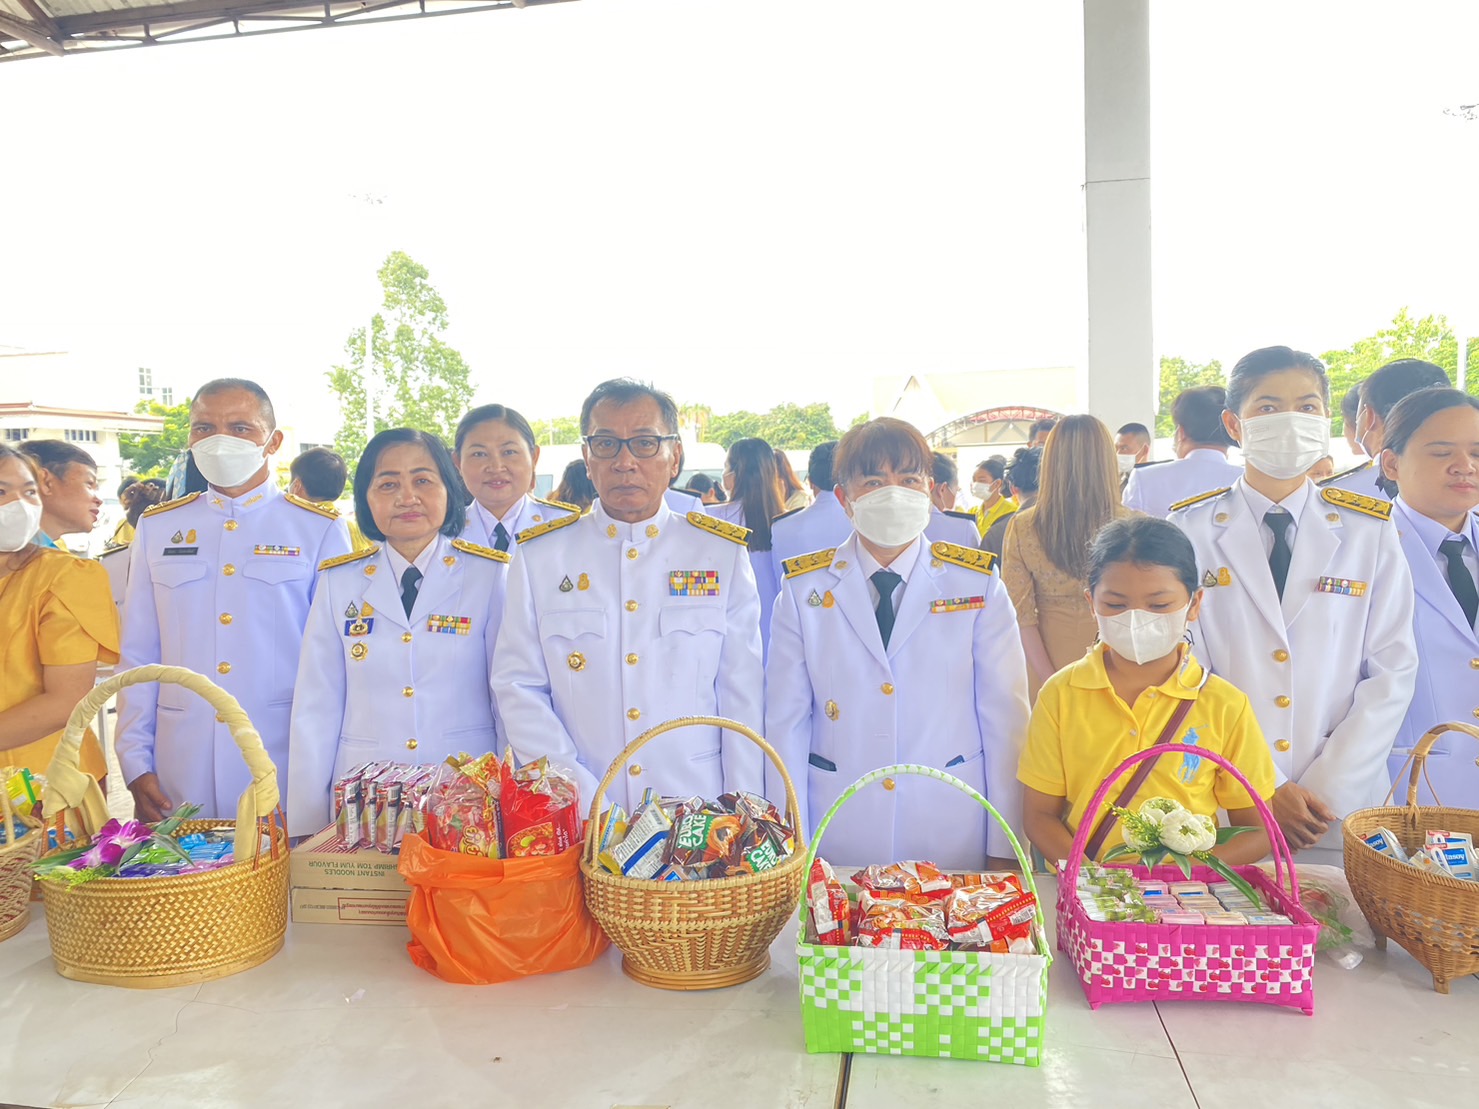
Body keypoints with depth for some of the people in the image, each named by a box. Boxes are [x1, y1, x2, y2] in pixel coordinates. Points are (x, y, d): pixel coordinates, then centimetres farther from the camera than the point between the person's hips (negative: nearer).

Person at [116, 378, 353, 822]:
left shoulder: (321, 530, 0)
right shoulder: (156, 528, 10)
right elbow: (137, 656, 11)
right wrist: (135, 762, 5)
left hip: (287, 768, -2)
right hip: (180, 772, 3)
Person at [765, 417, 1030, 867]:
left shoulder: (979, 586, -1)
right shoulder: (804, 590, -1)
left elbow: (1006, 718, -1)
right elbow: (786, 723, -1)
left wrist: (1004, 849, -3)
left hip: (953, 835, 0)